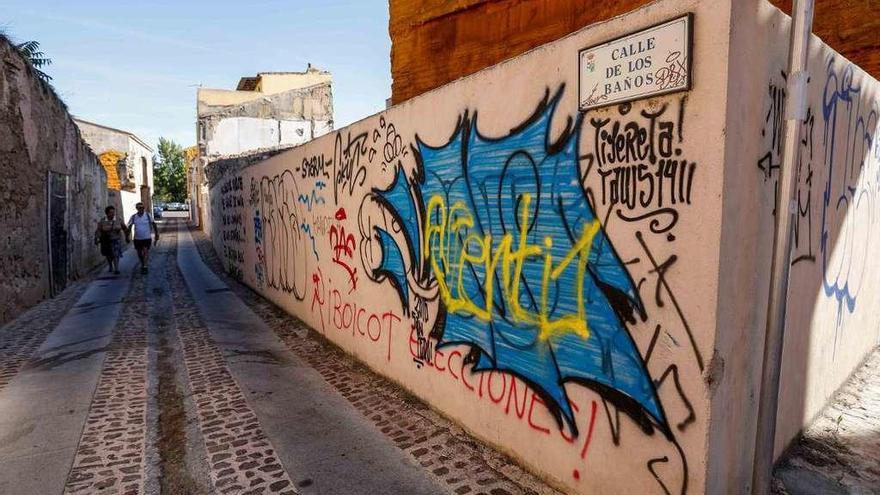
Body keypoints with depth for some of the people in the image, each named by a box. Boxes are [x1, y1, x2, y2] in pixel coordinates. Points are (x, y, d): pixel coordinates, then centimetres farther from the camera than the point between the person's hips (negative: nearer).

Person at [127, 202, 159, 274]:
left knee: (145, 251, -14)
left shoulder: (148, 215, -5)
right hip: (137, 239, 3)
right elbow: (129, 227, 5)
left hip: (147, 238, -3)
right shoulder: (133, 217, -2)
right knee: (139, 254, 13)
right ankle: (142, 265, 33)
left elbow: (153, 224, 3)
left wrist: (156, 234, 2)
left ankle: (145, 267, -11)